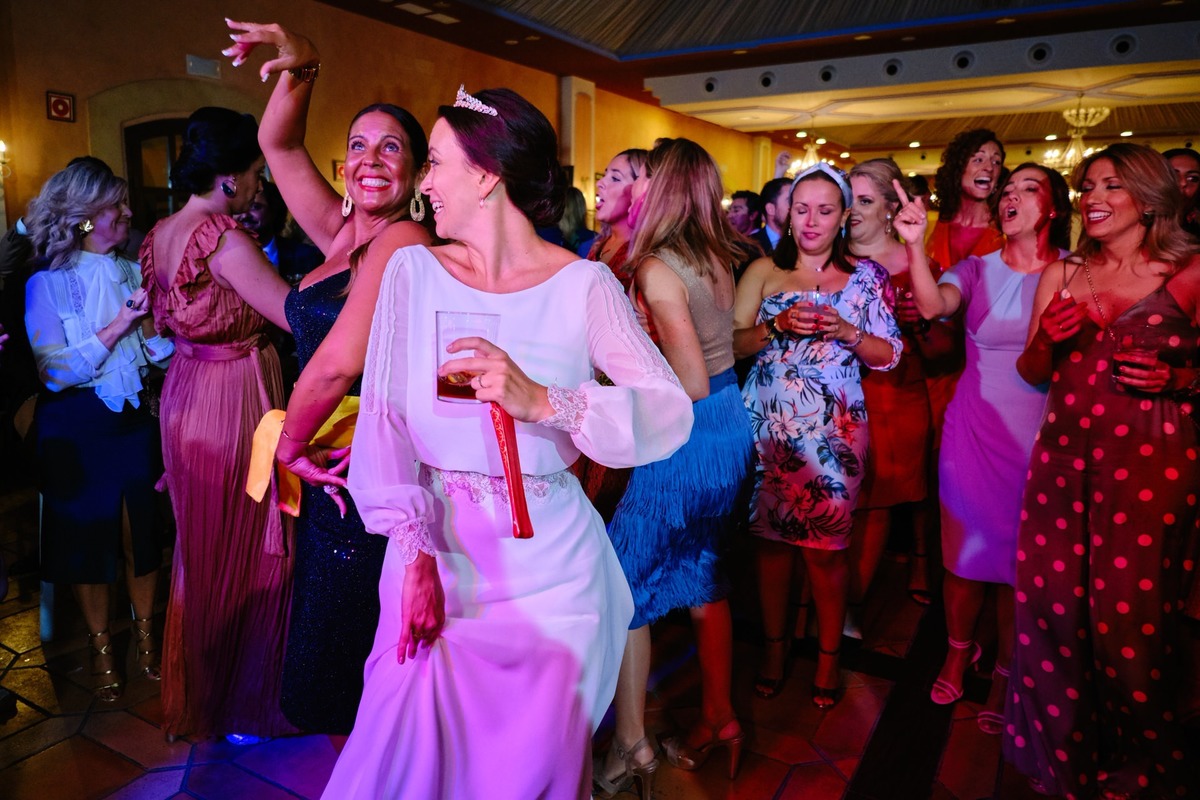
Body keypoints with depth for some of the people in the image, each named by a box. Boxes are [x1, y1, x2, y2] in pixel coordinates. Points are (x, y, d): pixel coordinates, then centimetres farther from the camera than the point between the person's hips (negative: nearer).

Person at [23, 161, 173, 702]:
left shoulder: (134, 272, 5)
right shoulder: (47, 284, -7)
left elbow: (160, 350, 6)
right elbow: (55, 370, -15)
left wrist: (152, 329, -14)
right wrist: (118, 326, -20)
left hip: (135, 418, 3)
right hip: (76, 428, -3)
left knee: (142, 531, 7)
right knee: (87, 535, 9)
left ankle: (145, 633, 26)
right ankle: (101, 647, 26)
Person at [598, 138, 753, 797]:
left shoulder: (658, 269, -19)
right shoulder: (716, 257, 6)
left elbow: (691, 385, -23)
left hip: (690, 437, -9)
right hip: (731, 426, 9)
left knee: (623, 587, 5)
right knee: (700, 573, 20)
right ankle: (719, 719, 34)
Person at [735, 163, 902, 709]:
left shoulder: (865, 276, 7)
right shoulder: (764, 271, 8)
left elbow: (889, 355, 5)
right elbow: (732, 342, 0)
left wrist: (846, 331, -12)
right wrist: (778, 326, -15)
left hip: (834, 427, -1)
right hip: (769, 422, 1)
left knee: (825, 544, -1)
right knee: (770, 535, 6)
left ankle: (829, 657, 18)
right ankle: (774, 648, 23)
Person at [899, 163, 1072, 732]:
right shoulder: (977, 269, 2)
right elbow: (934, 305, -20)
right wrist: (915, 244, -33)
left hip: (1039, 434, 0)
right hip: (974, 428, 1)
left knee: (1020, 557, 7)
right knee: (965, 547, 8)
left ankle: (1005, 673, 26)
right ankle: (959, 649, 32)